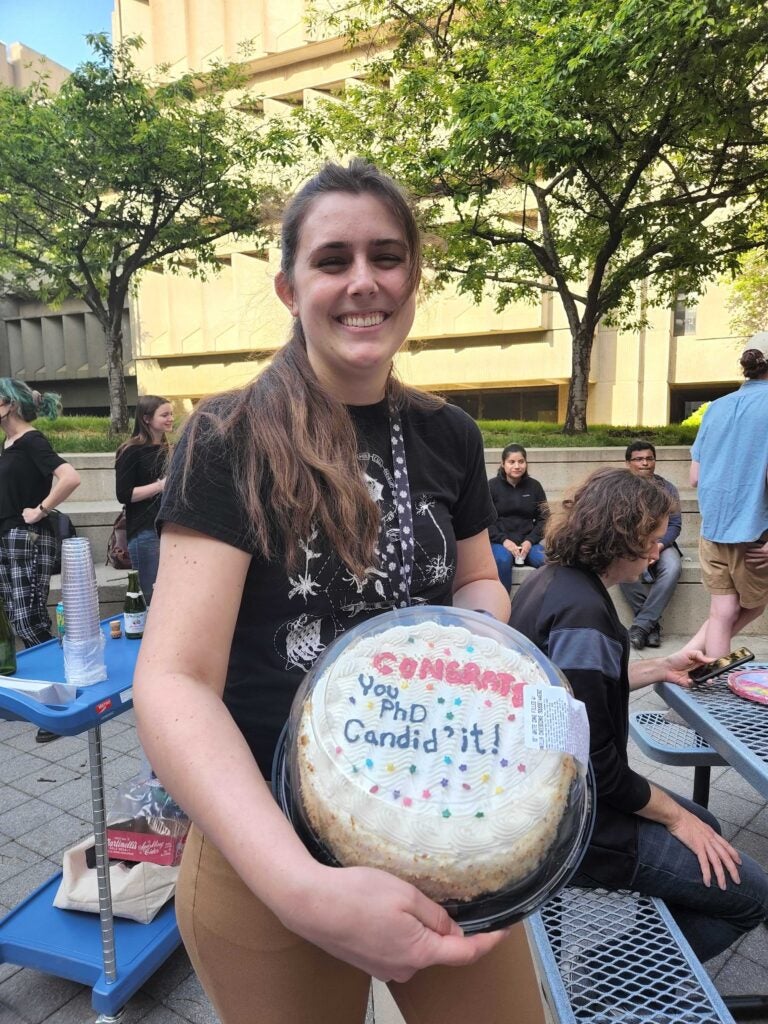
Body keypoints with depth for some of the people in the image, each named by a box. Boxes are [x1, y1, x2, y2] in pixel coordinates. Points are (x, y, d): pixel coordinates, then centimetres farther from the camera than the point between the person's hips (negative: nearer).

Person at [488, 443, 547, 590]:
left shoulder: (534, 486, 9)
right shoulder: (492, 486, 2)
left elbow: (543, 518, 10)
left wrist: (529, 541, -7)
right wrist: (504, 541, -14)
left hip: (528, 541, 2)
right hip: (499, 541, -2)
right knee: (502, 560, -36)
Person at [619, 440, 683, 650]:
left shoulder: (667, 488, 5)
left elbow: (675, 525, 0)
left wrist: (657, 546, -19)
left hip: (660, 544, 1)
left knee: (673, 568, -32)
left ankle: (641, 625, -25)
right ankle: (653, 623, -20)